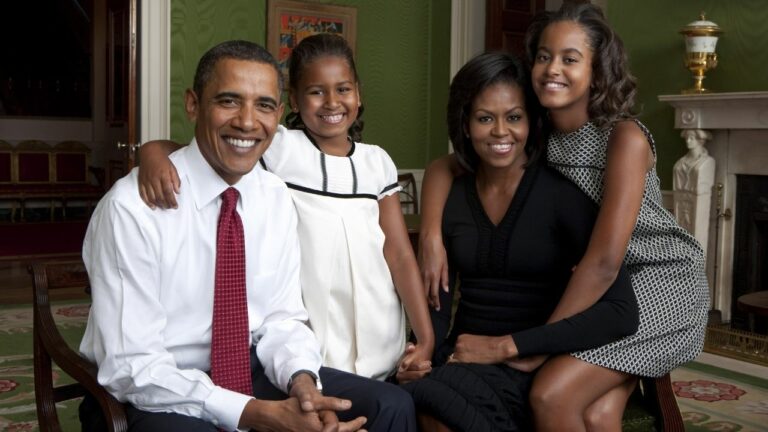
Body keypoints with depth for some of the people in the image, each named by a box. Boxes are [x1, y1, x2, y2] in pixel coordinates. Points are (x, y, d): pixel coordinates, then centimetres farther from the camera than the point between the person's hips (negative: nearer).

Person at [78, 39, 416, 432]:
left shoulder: (277, 198, 0)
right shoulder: (131, 207, -19)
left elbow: (281, 318, 2)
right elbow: (132, 367, -21)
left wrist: (302, 382, -19)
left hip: (249, 372, 6)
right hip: (151, 395, -5)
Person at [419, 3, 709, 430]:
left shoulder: (625, 138, -22)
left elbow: (605, 259, -28)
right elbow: (444, 167, 4)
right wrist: (431, 237, -14)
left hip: (661, 281, -5)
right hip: (592, 289, 5)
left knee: (551, 394, -21)